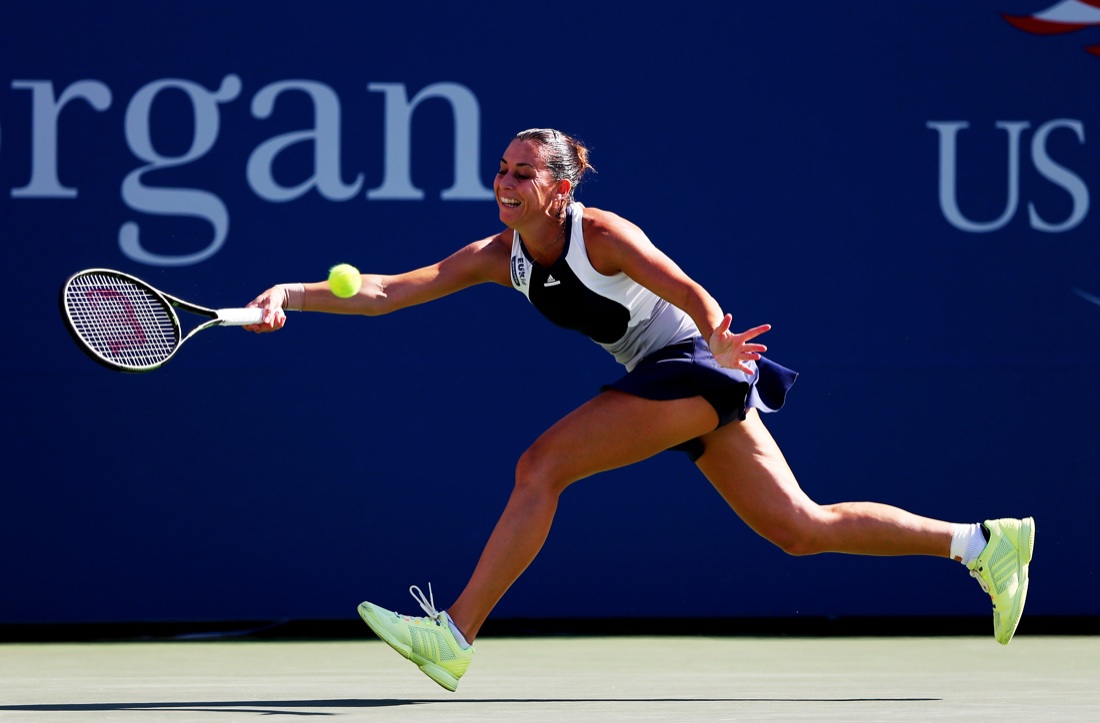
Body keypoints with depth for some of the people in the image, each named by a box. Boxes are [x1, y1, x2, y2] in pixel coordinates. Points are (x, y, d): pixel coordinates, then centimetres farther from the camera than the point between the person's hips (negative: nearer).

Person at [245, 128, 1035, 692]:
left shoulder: (601, 235, -15)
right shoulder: (500, 257, 3)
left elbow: (694, 294, -16)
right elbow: (387, 291, -3)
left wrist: (718, 338, -32)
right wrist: (294, 295, -13)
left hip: (693, 366, -8)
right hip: (663, 379, 8)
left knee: (541, 467, -18)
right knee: (801, 529, 8)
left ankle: (456, 636, -16)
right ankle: (982, 542, 13)